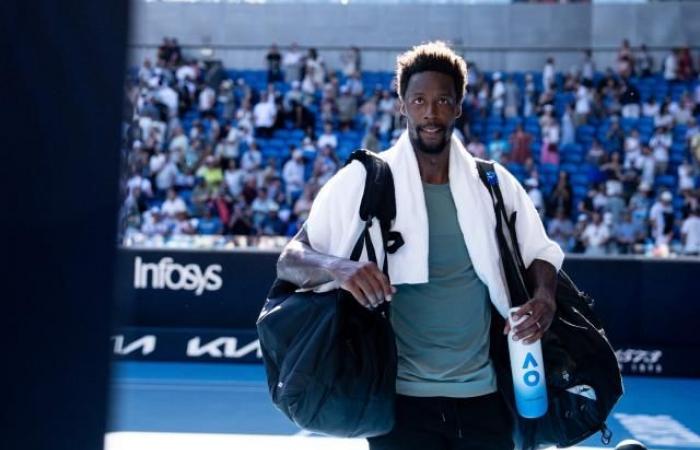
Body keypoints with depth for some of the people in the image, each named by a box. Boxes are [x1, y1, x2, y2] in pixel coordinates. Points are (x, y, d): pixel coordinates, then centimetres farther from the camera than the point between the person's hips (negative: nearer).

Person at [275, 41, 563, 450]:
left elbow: (538, 251, 15)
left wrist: (545, 295, -8)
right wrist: (340, 267, -31)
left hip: (483, 397, 3)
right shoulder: (363, 180, -7)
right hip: (403, 399, -3)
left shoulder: (493, 183, 2)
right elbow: (290, 260, -8)